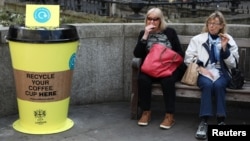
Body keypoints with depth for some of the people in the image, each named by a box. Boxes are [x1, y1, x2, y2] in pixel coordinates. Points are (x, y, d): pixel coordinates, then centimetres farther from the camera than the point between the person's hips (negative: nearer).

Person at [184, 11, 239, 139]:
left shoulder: (229, 40, 12)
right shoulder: (198, 39, 12)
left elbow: (233, 64, 5)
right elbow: (188, 58, 6)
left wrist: (225, 48, -8)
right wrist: (201, 68, -9)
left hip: (221, 73, 1)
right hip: (203, 73, 0)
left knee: (218, 85, -34)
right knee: (207, 84, -34)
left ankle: (221, 122, -32)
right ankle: (203, 122, -37)